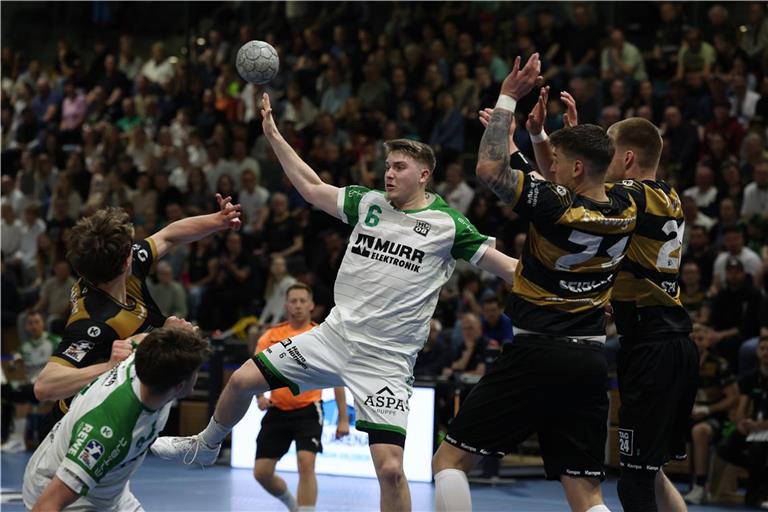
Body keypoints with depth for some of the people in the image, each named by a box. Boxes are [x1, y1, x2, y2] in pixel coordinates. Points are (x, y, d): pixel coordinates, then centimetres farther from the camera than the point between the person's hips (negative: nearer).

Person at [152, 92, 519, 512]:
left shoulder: (448, 225, -6)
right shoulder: (367, 203, 7)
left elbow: (507, 268, -5)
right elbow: (311, 187, 14)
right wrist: (272, 134, 12)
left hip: (386, 361, -5)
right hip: (335, 335, 5)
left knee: (390, 468, -16)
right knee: (243, 379, 5)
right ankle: (205, 446, 35)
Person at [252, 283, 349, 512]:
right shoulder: (270, 336, 5)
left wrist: (343, 419, -2)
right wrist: (260, 396, -17)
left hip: (308, 410, -3)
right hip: (277, 411, 3)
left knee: (306, 464, -23)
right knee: (261, 473, 3)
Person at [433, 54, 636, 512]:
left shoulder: (555, 209, -15)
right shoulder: (625, 209, 5)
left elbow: (490, 168, -14)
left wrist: (508, 97, -7)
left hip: (537, 354, -6)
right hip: (591, 361, 6)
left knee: (450, 460, 4)